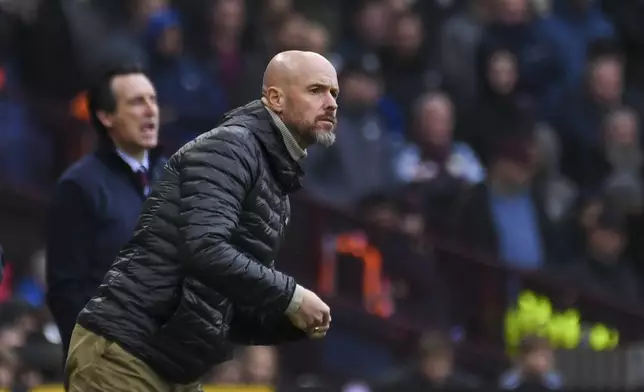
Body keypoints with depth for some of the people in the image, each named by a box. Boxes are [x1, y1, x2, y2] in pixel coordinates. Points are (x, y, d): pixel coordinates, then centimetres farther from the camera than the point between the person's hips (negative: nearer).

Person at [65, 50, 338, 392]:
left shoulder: (276, 182, 19)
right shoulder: (231, 146, -10)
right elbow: (204, 251, -27)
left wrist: (295, 320, 2)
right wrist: (289, 296, -17)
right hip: (121, 356, -10)